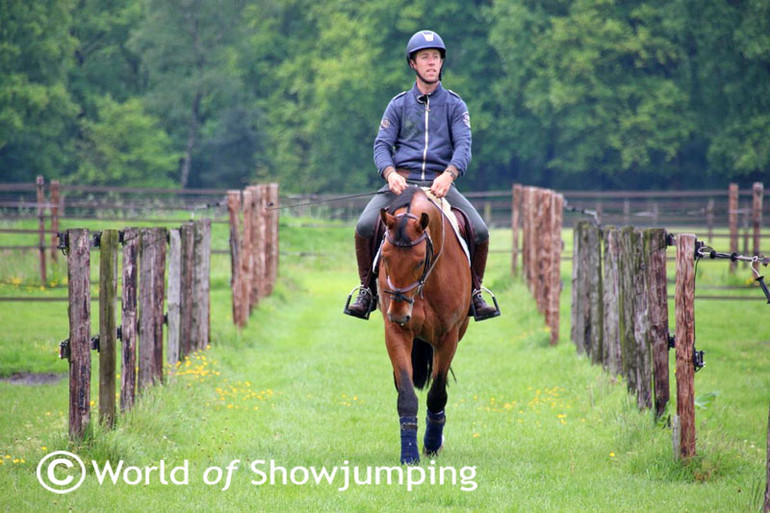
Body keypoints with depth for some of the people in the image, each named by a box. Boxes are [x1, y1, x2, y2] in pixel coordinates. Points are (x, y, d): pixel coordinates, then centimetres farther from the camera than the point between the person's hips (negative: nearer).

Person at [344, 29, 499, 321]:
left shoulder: (455, 106, 9)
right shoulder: (399, 105, 11)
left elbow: (463, 146, -3)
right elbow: (382, 144, 4)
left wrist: (449, 175, -24)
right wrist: (390, 174, -18)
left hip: (440, 184, 0)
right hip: (401, 183, 0)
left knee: (480, 232, -20)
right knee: (365, 226, -24)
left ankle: (474, 293, 2)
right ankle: (367, 290, -5)